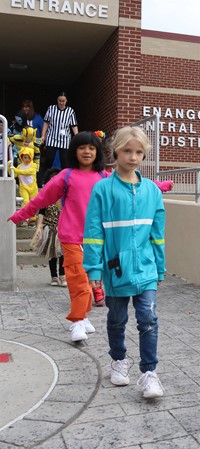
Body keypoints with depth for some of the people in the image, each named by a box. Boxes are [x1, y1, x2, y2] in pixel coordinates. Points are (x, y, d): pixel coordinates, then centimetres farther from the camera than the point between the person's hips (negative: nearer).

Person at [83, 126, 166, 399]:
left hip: (145, 268, 2)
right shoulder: (103, 189, -8)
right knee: (117, 320, 16)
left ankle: (149, 372, 9)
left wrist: (160, 268, 10)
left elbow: (157, 233, 7)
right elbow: (93, 232, -8)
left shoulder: (151, 190, 2)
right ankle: (119, 361, 38)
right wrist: (94, 268, -11)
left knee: (148, 319, -5)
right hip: (115, 268, -1)